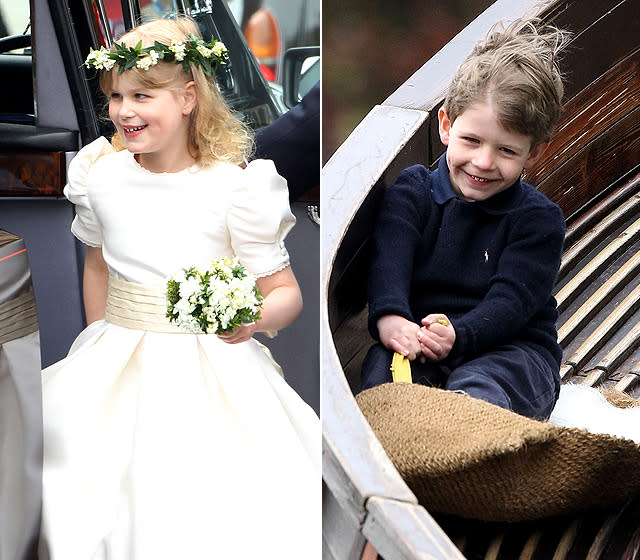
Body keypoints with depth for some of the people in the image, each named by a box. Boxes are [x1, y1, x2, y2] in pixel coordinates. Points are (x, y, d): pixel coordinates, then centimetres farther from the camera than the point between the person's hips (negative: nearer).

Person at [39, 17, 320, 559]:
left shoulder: (236, 189, -12)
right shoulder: (101, 176, 0)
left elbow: (287, 291, -6)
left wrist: (255, 319, -28)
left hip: (212, 368, -3)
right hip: (117, 367, 4)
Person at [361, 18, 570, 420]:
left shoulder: (539, 220, 1)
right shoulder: (413, 190, 7)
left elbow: (511, 299, -11)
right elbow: (389, 259, -11)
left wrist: (458, 335, -32)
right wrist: (390, 318, -33)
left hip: (512, 349, -1)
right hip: (416, 339, 1)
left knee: (474, 389, -35)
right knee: (381, 367, -32)